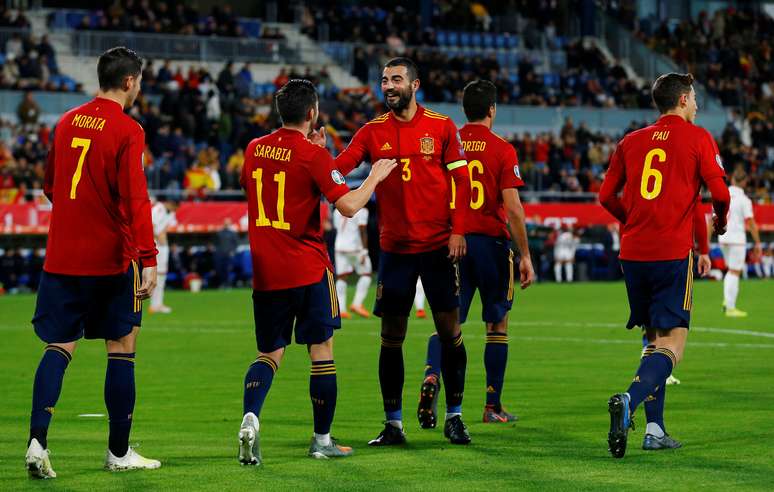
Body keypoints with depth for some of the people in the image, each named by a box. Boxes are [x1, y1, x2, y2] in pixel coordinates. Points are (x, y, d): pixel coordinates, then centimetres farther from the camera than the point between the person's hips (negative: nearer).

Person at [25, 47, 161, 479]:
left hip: (62, 256, 5)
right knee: (122, 348, 7)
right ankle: (119, 452, 13)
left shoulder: (68, 122, 9)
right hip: (111, 257, -5)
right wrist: (148, 259, -19)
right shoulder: (127, 130, -10)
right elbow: (135, 198, -17)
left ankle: (38, 439, -13)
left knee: (59, 348, 5)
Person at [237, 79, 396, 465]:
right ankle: (322, 440, 12)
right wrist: (375, 177, 1)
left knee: (269, 354, 10)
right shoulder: (313, 155, -12)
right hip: (307, 271, -5)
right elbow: (348, 206, -17)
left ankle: (250, 416, -17)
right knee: (322, 351, 7)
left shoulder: (254, 149, 6)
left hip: (264, 271, 5)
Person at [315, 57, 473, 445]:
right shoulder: (373, 132, 4)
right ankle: (393, 424, 10)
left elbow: (461, 180, 0)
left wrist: (458, 230, -8)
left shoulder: (441, 127, 1)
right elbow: (337, 169, -6)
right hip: (395, 248, 2)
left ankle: (454, 417, 13)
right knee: (391, 337, 3)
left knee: (450, 331, 2)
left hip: (438, 246, -1)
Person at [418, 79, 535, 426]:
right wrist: (525, 255, -4)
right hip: (491, 242, -2)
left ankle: (431, 375, -24)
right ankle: (493, 406, 13)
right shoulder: (502, 150, -5)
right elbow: (513, 208, -10)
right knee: (497, 324, 10)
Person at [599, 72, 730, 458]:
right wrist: (720, 222, 15)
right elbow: (719, 192, -7)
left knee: (654, 340, 17)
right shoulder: (697, 138, 1)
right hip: (673, 252, -5)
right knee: (671, 347, -7)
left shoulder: (631, 141, 14)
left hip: (632, 252, 5)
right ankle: (628, 400, -34)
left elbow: (607, 196, 14)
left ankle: (655, 429, 13)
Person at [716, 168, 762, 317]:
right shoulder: (744, 200, -11)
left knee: (732, 270, 22)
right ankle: (730, 308, 1)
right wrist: (757, 243, -8)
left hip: (722, 238, 5)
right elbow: (751, 223, -13)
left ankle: (727, 301, 9)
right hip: (737, 239, -5)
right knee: (734, 272, 1)